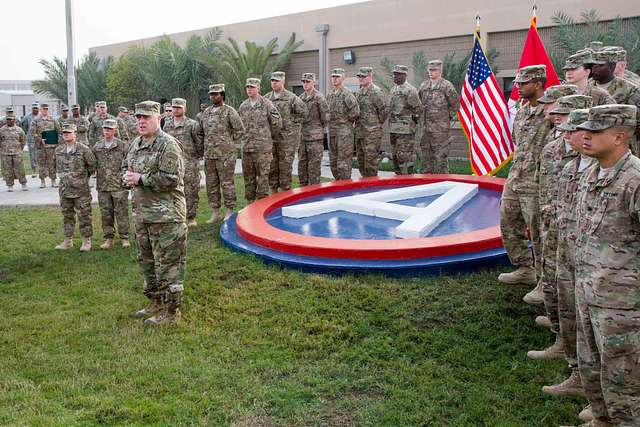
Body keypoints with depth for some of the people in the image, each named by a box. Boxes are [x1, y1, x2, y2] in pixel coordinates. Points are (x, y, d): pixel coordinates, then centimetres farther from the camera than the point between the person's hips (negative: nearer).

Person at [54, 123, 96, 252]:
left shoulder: (83, 149, -9)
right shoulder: (59, 150, 7)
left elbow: (92, 165, 0)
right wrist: (63, 176, 16)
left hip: (81, 188, -5)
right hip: (65, 188, 5)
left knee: (84, 215, 0)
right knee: (67, 215, 12)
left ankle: (86, 241, 8)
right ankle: (68, 240, 20)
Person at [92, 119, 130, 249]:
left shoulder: (123, 146, -1)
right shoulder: (96, 147, 9)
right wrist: (96, 174, 8)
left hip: (119, 185, -4)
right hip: (102, 186, 4)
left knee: (121, 212, 0)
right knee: (106, 213, 7)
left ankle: (124, 238, 9)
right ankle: (108, 238, 16)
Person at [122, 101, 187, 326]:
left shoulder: (168, 144, -13)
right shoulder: (136, 143, 14)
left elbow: (171, 179, -21)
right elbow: (125, 166, 27)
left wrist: (140, 179, -16)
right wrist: (128, 177, 3)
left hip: (165, 214, -9)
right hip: (143, 212, 10)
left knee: (168, 263, -3)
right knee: (146, 260, 19)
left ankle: (171, 311, 6)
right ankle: (156, 302, 34)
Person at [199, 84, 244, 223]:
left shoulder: (229, 111, -4)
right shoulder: (206, 113, 13)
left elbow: (239, 129, -6)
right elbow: (201, 132, 23)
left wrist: (230, 143, -1)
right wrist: (206, 146, 15)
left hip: (225, 155, -6)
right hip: (209, 155, 6)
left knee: (227, 183, -2)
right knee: (211, 184, 9)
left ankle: (229, 211, 6)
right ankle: (215, 212, 18)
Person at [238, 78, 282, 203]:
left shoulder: (266, 104, -4)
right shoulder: (243, 106, 11)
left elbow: (277, 122, -3)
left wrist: (267, 134, 5)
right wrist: (246, 135, 15)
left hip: (263, 147, -5)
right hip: (246, 147, 5)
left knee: (263, 174, -3)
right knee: (248, 176, 10)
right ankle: (250, 201, 20)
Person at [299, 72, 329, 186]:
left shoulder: (319, 97, -7)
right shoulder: (300, 98, 12)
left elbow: (326, 117, -7)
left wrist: (318, 129, 1)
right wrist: (300, 129, 12)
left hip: (315, 137, -7)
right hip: (302, 136, 7)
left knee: (314, 164, -3)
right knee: (302, 163, 11)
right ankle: (303, 187, 20)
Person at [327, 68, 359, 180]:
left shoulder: (347, 94, -11)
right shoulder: (330, 94, 13)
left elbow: (355, 111, -18)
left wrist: (346, 120, -6)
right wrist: (331, 121, 14)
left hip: (344, 130, -8)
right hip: (332, 131, 8)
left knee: (343, 160, -7)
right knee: (333, 159, 12)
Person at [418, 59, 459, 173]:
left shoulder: (446, 85, -5)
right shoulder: (423, 85, 11)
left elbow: (455, 104, -1)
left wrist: (448, 116, 0)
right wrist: (422, 115, 14)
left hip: (441, 127, -6)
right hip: (426, 125, 6)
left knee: (441, 154, -5)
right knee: (426, 152, 11)